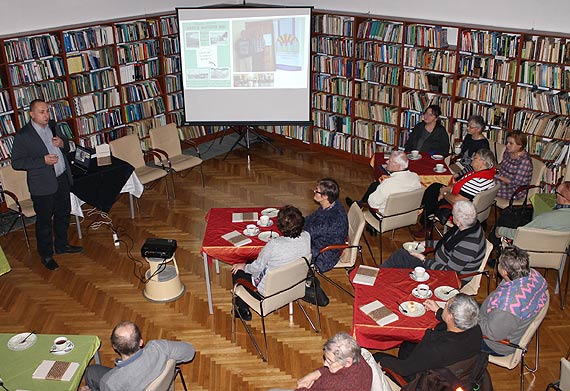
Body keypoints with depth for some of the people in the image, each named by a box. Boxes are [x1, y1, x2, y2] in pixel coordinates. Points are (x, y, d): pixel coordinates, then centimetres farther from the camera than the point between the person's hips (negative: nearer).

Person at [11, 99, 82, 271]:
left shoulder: (53, 126, 6)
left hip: (63, 179, 7)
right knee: (44, 221, 6)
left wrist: (62, 143, -8)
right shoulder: (23, 136, -14)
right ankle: (46, 255, 22)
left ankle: (62, 245, 40)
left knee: (63, 215, 20)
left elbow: (67, 148, 17)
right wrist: (43, 160, -24)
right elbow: (16, 162, -14)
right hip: (43, 186, -6)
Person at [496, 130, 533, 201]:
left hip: (515, 191, -8)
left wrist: (498, 177, -19)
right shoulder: (508, 152, 3)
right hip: (502, 181, 8)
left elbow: (516, 182, -22)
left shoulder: (525, 161, -21)